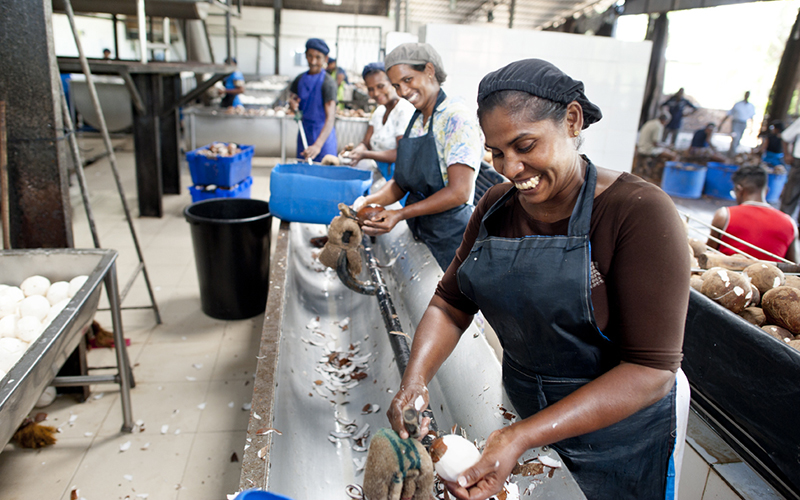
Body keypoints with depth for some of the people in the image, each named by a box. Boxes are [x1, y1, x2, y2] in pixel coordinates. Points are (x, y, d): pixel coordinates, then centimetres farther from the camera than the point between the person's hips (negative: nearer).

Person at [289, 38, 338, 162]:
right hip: (304, 130, 6)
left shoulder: (328, 83, -17)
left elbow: (330, 117, -28)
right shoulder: (300, 79, 3)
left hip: (322, 133, -6)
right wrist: (292, 102, -9)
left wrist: (318, 145, -42)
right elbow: (294, 99, 19)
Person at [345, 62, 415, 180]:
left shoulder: (405, 111, -12)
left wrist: (365, 155, -25)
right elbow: (366, 143, 9)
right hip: (379, 172, 8)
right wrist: (356, 150, -16)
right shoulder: (379, 111, 15)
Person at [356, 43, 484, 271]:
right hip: (419, 232, 7)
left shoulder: (456, 116, -15)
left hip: (451, 236, -7)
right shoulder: (416, 120, 10)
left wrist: (400, 214, -23)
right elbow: (401, 182, 11)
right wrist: (370, 201, -8)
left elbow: (459, 193, -21)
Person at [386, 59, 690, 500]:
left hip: (619, 435, -4)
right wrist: (416, 378, -20)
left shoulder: (640, 213, -23)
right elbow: (451, 303, -2)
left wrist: (522, 438, -33)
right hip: (523, 413, 5)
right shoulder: (496, 207, -4)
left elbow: (651, 370, -26)